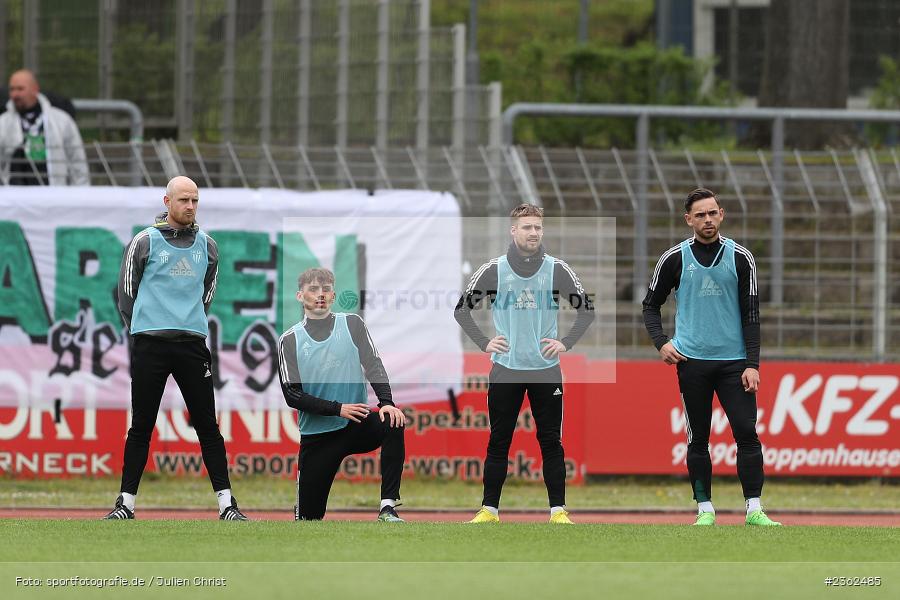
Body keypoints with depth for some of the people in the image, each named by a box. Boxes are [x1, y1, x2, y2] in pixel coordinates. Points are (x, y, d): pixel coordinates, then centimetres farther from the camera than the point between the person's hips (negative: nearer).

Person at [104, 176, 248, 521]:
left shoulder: (207, 246, 11)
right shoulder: (145, 242, 1)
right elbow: (127, 292, 4)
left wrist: (191, 324, 11)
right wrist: (141, 331, 5)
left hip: (192, 345, 3)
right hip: (150, 346, -3)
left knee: (207, 425, 0)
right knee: (141, 425, 1)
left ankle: (226, 503, 0)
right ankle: (126, 503, 7)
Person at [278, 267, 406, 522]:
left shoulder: (351, 324, 4)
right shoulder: (289, 341, 1)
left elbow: (373, 365, -8)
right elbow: (292, 395, -6)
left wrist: (386, 402, -26)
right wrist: (338, 409, -17)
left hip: (357, 426, 0)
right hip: (317, 436, 0)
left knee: (393, 423, -32)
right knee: (309, 519, -1)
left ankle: (388, 508, -30)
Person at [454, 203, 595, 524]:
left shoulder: (557, 270, 0)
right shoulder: (493, 270, -1)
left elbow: (586, 308, 8)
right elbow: (462, 309, 6)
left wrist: (566, 342, -2)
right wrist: (484, 343, -3)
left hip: (546, 369, 0)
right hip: (505, 369, 0)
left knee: (551, 442, 1)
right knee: (498, 442, 2)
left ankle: (558, 510, 5)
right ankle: (489, 509, 7)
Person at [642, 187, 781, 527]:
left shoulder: (740, 258, 3)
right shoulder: (674, 259, 3)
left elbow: (751, 314, 2)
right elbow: (651, 305, 12)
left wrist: (752, 365, -6)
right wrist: (661, 343, -5)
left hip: (734, 362, 0)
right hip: (691, 361, 0)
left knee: (747, 433, -7)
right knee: (698, 438, 4)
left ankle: (754, 509, -5)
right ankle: (705, 509, 11)